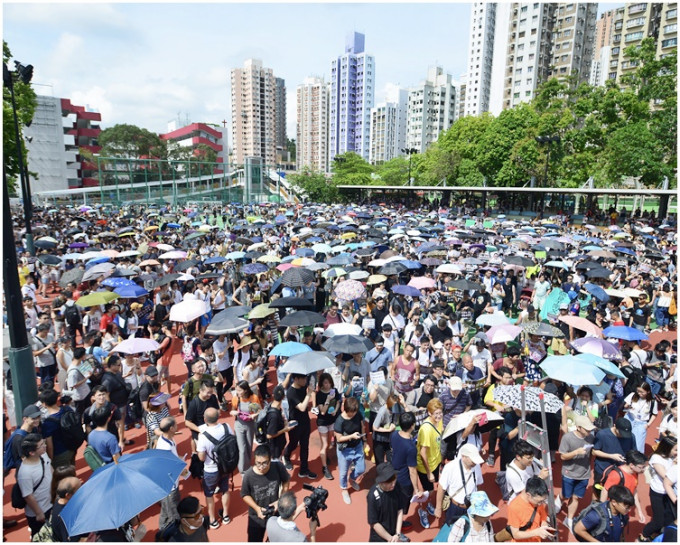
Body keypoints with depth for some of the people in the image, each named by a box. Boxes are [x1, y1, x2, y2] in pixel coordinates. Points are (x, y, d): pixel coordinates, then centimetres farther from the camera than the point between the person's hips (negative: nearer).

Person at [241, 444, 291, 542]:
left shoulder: (278, 467, -26)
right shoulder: (249, 475, -28)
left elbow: (286, 481, -5)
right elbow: (245, 495, -10)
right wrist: (257, 508, -22)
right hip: (257, 516, -1)